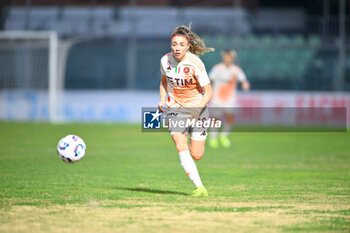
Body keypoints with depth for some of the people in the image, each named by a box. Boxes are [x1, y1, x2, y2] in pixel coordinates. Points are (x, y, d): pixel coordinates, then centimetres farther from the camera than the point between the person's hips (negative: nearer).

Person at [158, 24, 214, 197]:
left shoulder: (195, 64, -19)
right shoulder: (165, 60, -6)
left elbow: (208, 92, -16)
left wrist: (198, 110, -30)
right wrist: (163, 100, 0)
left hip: (196, 107, -2)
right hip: (175, 107, 2)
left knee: (196, 155, -1)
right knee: (181, 147, -20)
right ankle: (199, 187, -20)